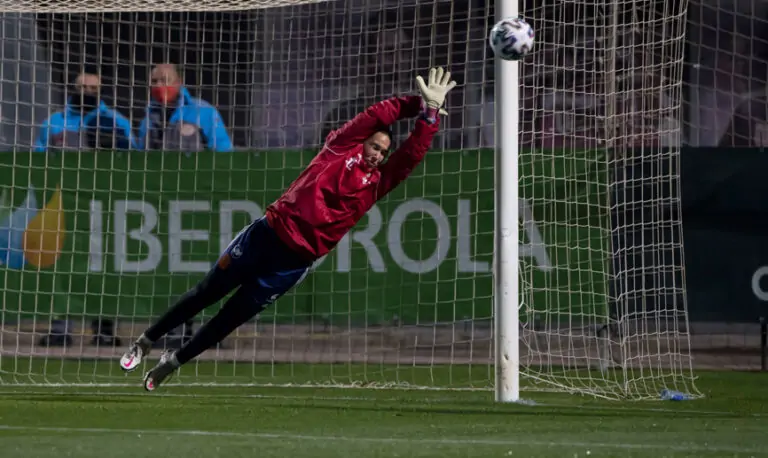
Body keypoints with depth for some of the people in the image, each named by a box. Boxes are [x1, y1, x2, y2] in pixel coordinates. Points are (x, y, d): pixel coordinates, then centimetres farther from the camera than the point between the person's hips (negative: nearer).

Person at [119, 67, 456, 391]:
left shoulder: (376, 183, 7)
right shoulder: (341, 148, 2)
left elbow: (411, 154, -4)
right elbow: (377, 116, -6)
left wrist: (429, 114, -12)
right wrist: (416, 104, -7)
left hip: (295, 262, 2)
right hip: (267, 234, -2)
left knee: (233, 317, 6)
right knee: (206, 294, 8)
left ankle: (174, 361, 22)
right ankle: (146, 341, 24)